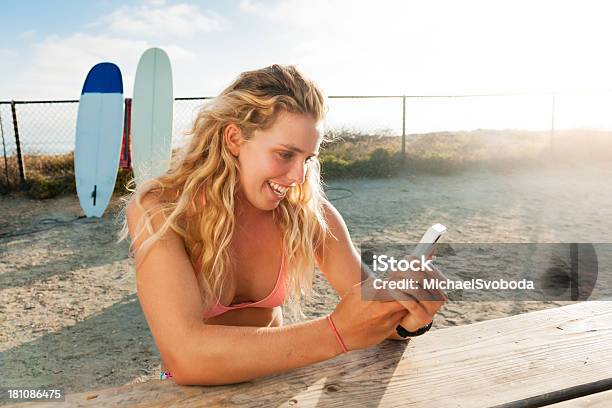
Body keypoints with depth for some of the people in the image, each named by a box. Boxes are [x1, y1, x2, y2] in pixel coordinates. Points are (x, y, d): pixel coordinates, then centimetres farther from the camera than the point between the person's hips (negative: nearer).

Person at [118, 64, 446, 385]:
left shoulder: (308, 211, -12)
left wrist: (405, 316, -27)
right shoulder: (158, 210, -21)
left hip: (275, 380, 2)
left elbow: (372, 305, -6)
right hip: (193, 391, -1)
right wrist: (336, 333, -36)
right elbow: (185, 357, -32)